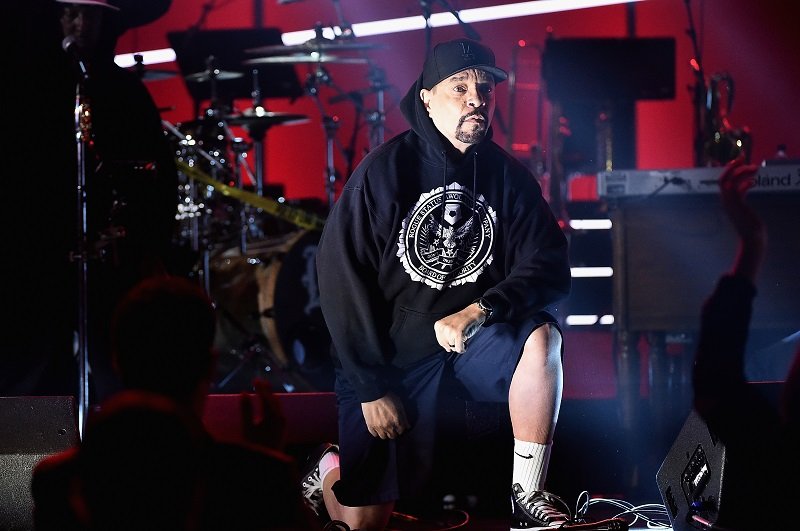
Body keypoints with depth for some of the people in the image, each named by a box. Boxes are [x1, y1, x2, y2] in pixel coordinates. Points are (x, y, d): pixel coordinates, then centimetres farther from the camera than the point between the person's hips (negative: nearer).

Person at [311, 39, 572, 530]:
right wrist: (370, 387, -13)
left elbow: (550, 267, -8)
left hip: (477, 340, 3)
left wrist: (479, 312, -26)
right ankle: (329, 469, 30)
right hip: (394, 351, -3)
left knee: (541, 336, -29)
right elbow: (342, 281, -11)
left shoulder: (507, 175, -2)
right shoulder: (384, 172, -11)